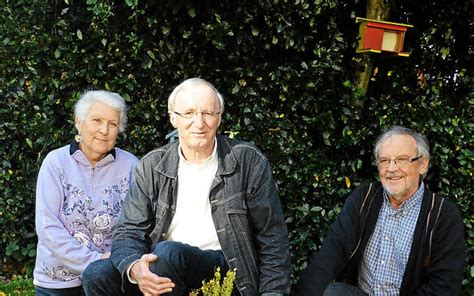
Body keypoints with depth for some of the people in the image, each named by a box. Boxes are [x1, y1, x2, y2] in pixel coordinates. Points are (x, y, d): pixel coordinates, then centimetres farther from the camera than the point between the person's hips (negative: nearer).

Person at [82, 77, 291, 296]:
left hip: (224, 267, -3)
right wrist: (134, 267, -22)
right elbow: (129, 231, 0)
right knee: (97, 274, -21)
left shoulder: (249, 162, -3)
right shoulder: (151, 167, 5)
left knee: (168, 252, -32)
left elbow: (273, 241, 1)